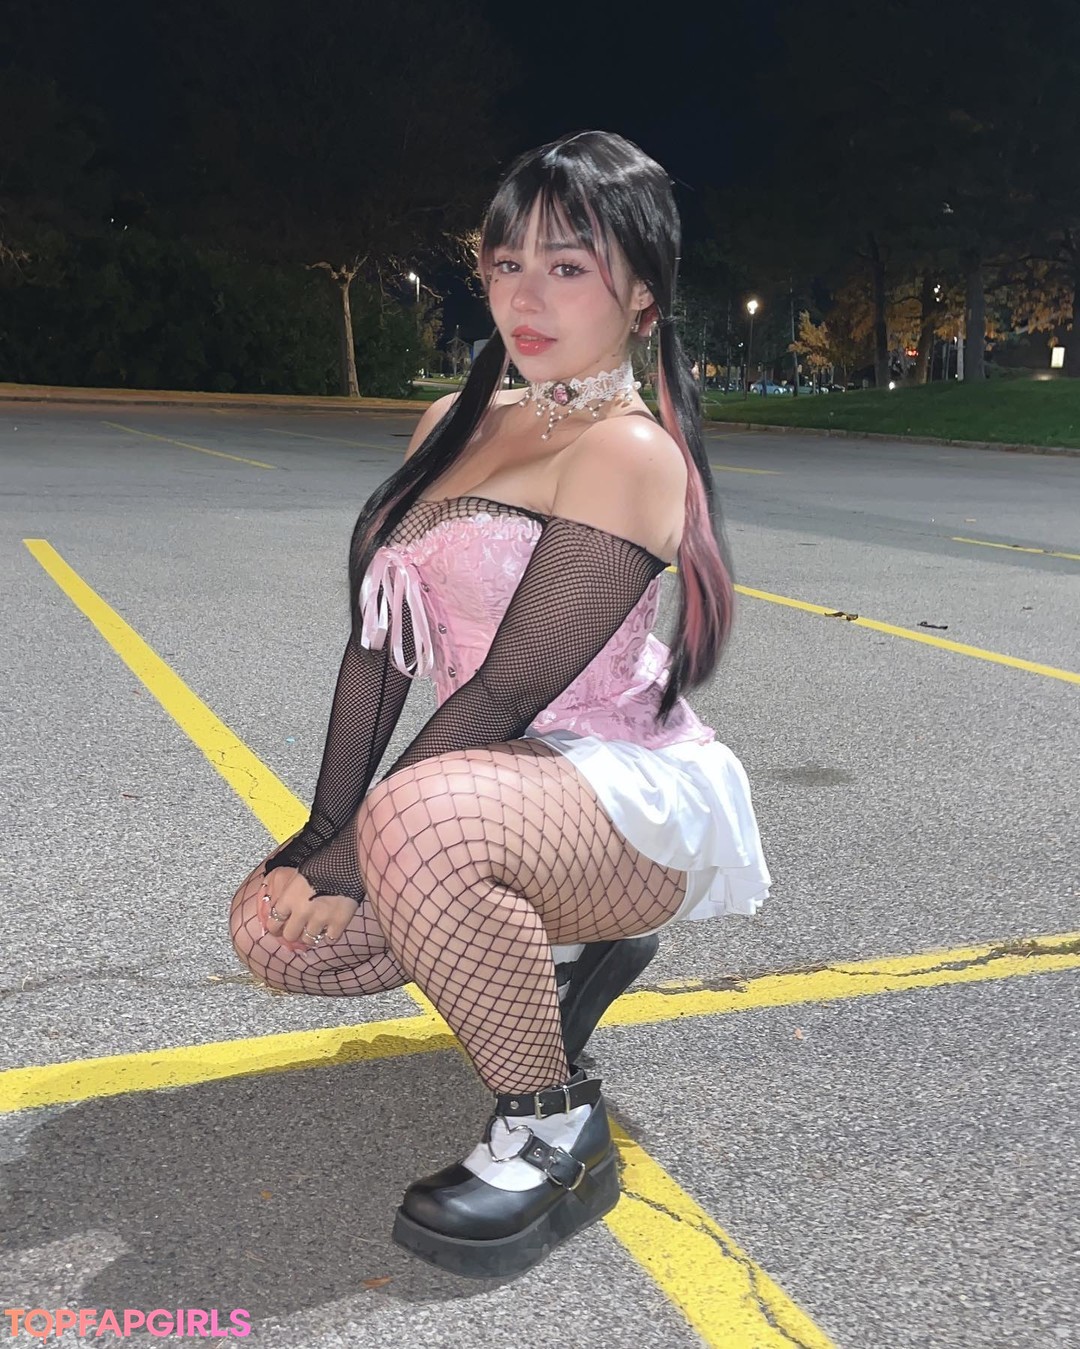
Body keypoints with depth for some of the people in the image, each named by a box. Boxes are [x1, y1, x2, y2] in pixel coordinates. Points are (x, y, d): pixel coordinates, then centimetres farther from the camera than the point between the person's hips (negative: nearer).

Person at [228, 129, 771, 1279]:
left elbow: (508, 688, -21)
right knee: (276, 925, -2)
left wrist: (350, 850, -17)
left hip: (633, 799, -8)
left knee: (424, 821, -38)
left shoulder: (627, 450, -16)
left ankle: (552, 1126, -14)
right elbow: (380, 638, 8)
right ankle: (570, 943, 14)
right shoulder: (453, 425, 10)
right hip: (505, 786, 9)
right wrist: (324, 828, 2)